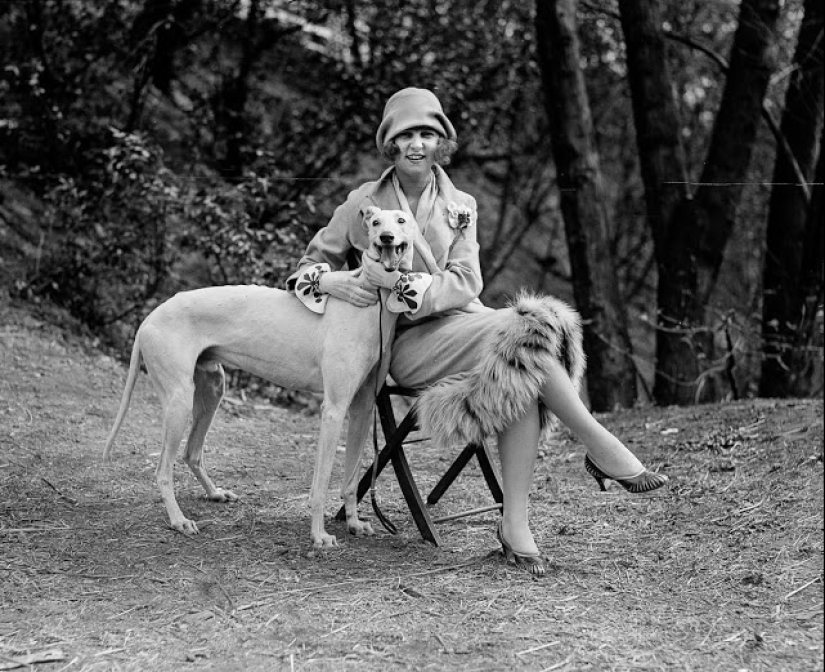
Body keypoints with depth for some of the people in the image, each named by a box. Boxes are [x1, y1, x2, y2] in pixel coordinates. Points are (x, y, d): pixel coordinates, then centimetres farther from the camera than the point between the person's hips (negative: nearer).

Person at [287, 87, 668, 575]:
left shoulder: (460, 206, 13)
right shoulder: (364, 204, 7)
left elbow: (466, 283, 0)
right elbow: (311, 262, 12)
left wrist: (400, 282, -17)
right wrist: (328, 281, -12)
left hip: (462, 323, 3)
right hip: (407, 341, -3)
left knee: (523, 377, -32)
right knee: (525, 332, -30)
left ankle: (515, 524, -33)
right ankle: (600, 446, -22)